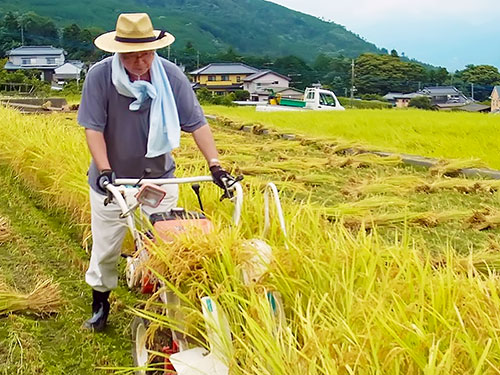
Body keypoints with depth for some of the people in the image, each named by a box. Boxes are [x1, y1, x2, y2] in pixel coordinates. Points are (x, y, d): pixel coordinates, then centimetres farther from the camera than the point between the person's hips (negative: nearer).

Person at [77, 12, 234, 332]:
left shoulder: (171, 76, -14)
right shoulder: (100, 76, -18)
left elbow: (197, 123, -12)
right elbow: (93, 128, -17)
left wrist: (215, 165, -21)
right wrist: (104, 171, -28)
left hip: (159, 179, 1)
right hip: (112, 181, -1)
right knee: (105, 249, 14)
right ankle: (100, 305, 36)